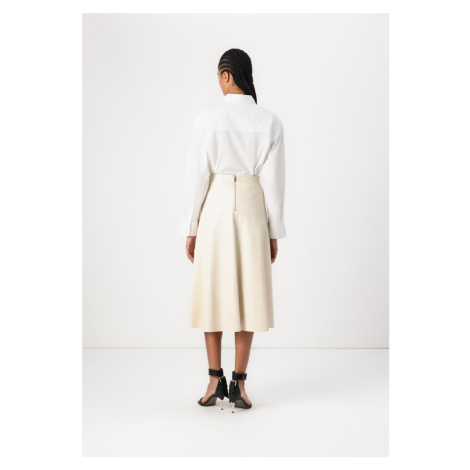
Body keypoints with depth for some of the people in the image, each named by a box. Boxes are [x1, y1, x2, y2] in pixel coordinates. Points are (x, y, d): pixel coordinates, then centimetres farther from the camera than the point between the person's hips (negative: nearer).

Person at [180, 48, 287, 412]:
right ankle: (238, 384, 7)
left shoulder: (207, 117, -6)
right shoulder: (270, 121, -2)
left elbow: (197, 176, -7)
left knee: (213, 294, 9)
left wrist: (190, 228, 1)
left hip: (214, 211, -1)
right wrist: (274, 233, 5)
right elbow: (274, 181, -3)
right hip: (252, 212, 1)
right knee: (248, 295, 6)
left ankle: (216, 381, 11)